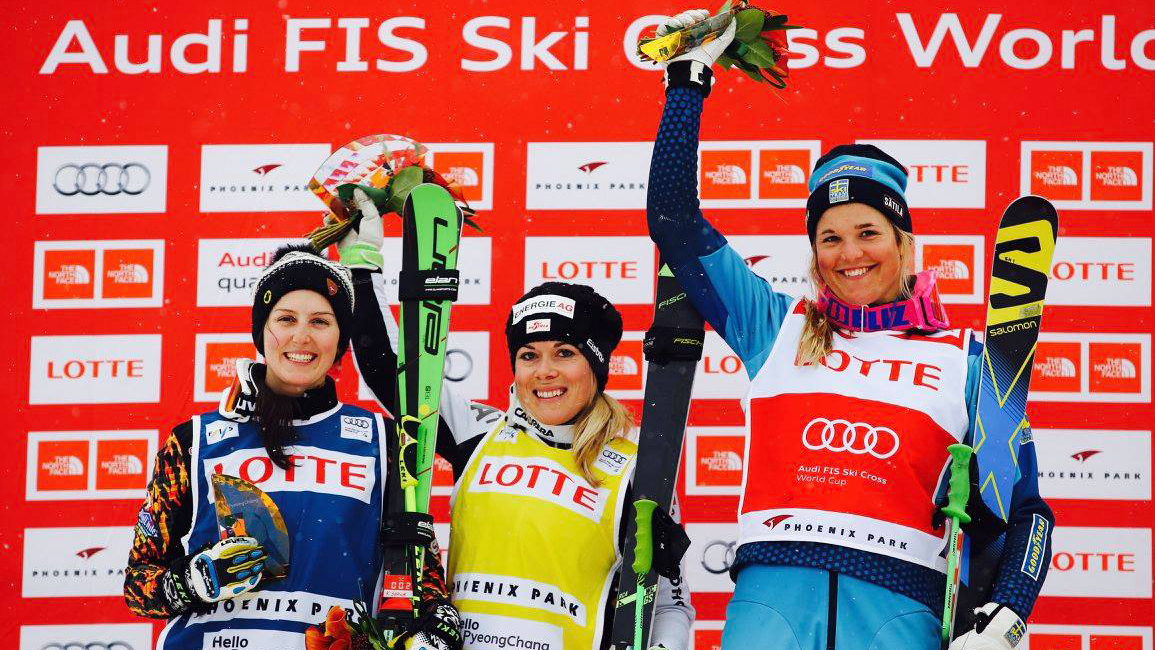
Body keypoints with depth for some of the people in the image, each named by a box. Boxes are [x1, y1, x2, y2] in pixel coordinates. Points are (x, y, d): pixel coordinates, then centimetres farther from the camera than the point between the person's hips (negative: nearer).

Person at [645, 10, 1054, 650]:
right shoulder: (779, 329, 19)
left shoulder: (966, 361, 15)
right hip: (772, 595, 1)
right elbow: (674, 220, 18)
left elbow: (1024, 506, 11)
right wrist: (690, 79, 18)